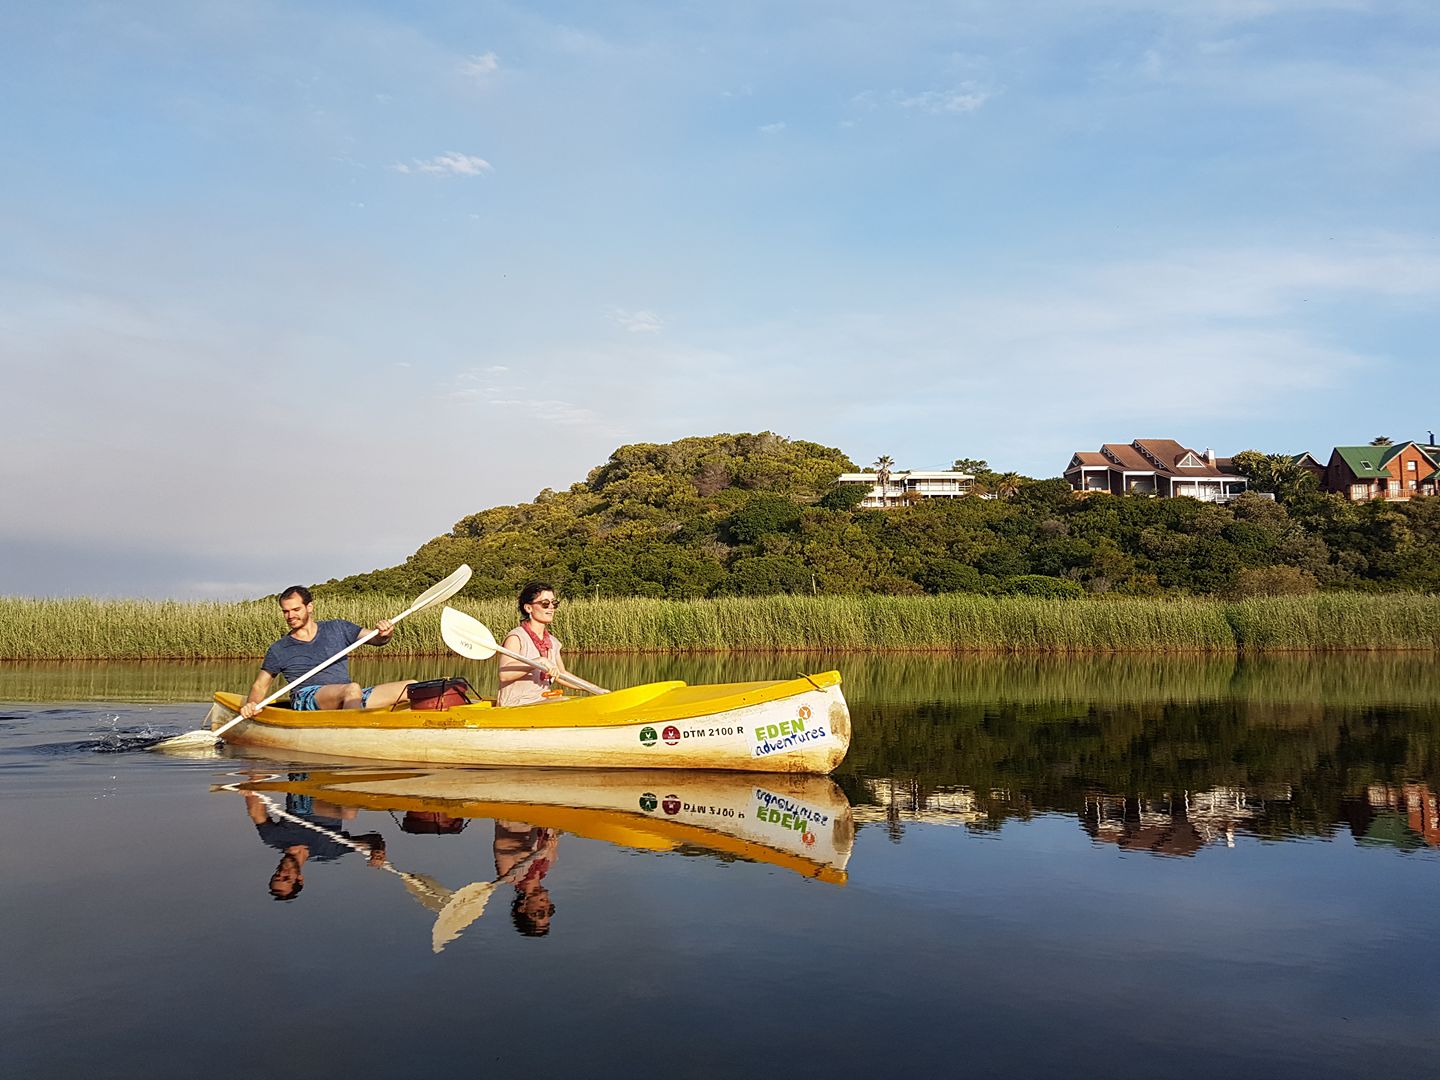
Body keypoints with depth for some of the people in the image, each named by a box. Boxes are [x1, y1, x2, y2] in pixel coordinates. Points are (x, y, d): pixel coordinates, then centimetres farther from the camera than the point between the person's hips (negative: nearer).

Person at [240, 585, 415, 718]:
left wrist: (384, 633, -10)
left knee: (410, 686, -17)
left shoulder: (337, 628, 17)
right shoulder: (279, 650, 13)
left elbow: (376, 640, 15)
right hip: (306, 699, -3)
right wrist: (251, 705, -8)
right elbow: (259, 686, 14)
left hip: (348, 699, 4)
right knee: (353, 688, -38)